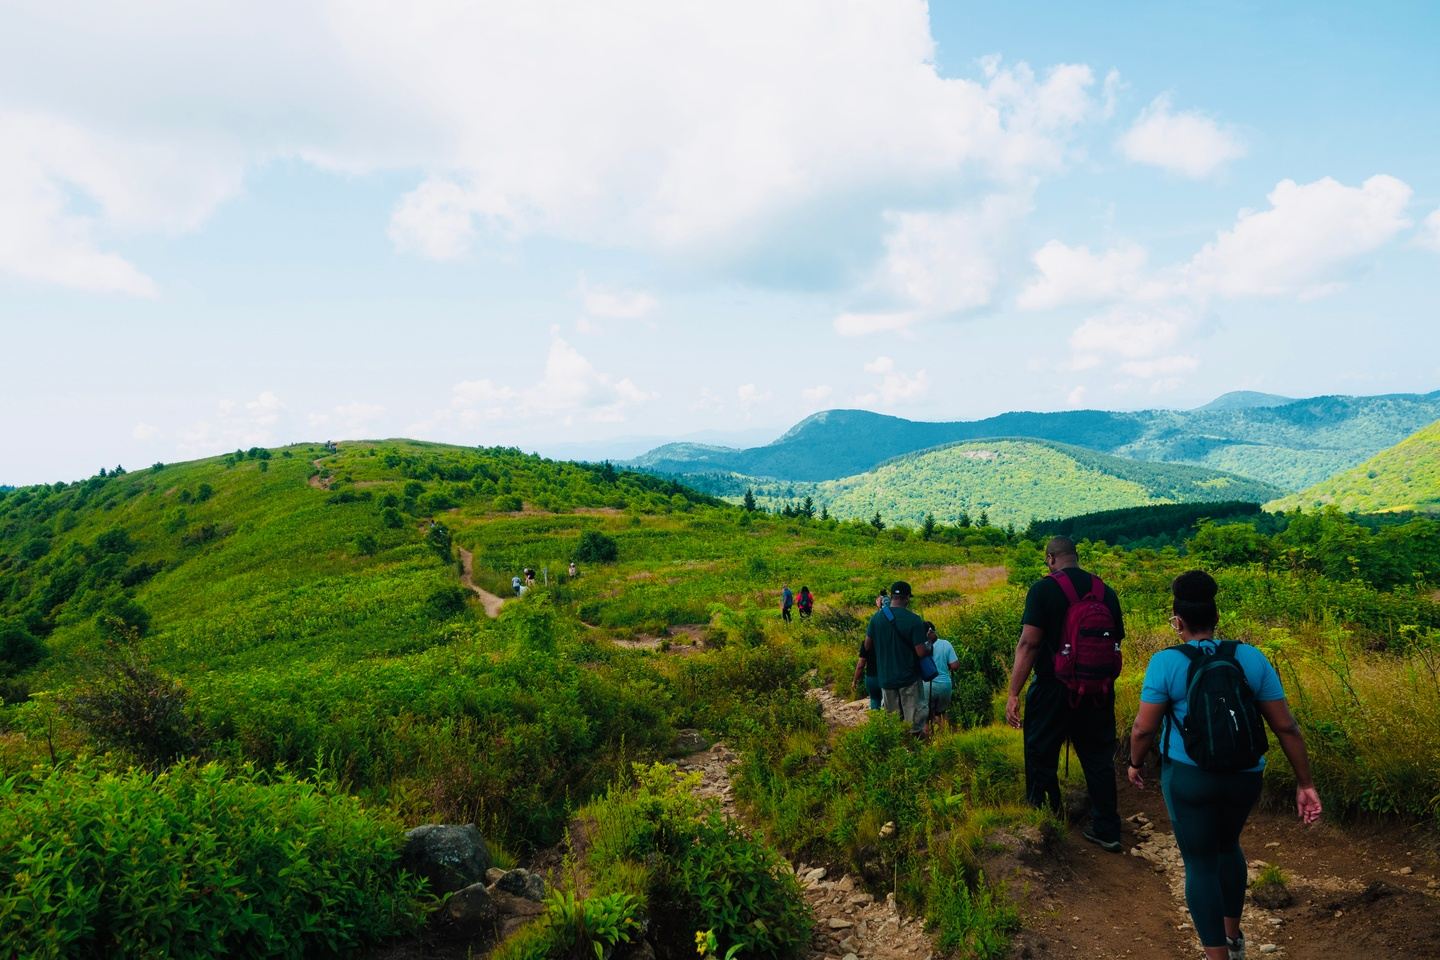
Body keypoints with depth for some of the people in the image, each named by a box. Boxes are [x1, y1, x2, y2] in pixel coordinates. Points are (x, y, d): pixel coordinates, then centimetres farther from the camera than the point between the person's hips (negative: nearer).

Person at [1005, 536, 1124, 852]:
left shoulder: (1043, 589, -12)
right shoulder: (1106, 592, 4)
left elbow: (1028, 644, -18)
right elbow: (1117, 640, 12)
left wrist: (1013, 694, -16)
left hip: (1053, 689, -5)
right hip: (1098, 692, 5)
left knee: (1041, 759, 9)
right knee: (1098, 760, 15)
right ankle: (1106, 829, 22)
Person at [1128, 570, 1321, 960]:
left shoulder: (1166, 662, -13)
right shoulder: (1251, 658, -4)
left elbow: (1144, 728, -12)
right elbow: (1285, 726, -3)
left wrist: (1135, 763, 6)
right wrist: (1305, 783, 5)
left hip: (1188, 776, -4)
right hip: (1243, 777, 5)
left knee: (1200, 864, 9)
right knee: (1228, 845, 28)